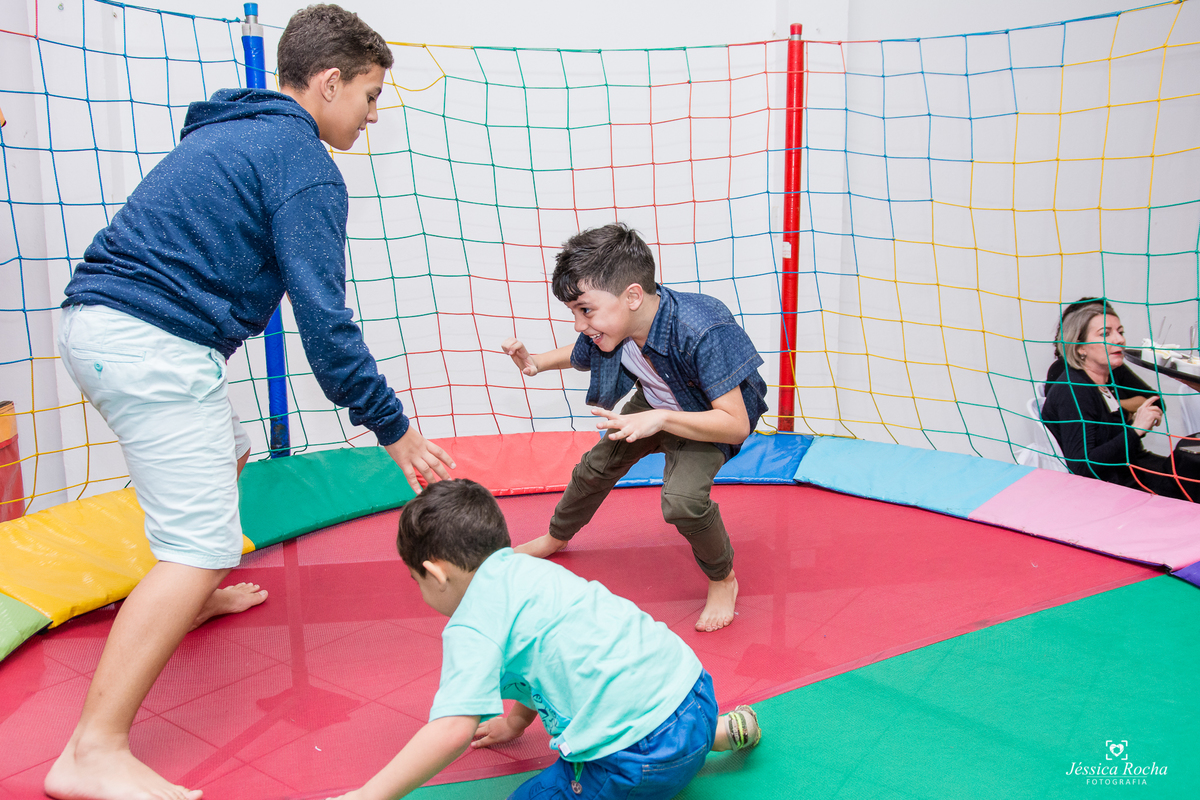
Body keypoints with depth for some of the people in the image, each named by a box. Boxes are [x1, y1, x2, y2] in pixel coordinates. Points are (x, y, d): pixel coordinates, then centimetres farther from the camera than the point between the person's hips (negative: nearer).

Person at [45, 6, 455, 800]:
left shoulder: (232, 133, 21)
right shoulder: (302, 161, -9)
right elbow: (323, 319, -16)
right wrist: (394, 428, -10)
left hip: (100, 322, 10)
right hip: (151, 345, -10)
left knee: (225, 456, 29)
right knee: (202, 544, -10)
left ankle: (193, 599, 49)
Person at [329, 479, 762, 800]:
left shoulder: (470, 626, -11)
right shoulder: (529, 569, 16)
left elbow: (453, 730, -21)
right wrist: (515, 720, 45)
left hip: (644, 751, -10)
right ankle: (720, 731, 26)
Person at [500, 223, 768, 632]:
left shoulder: (701, 332, -42)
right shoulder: (609, 327, -22)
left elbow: (736, 425, -39)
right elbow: (580, 356, 5)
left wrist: (660, 419, -49)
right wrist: (535, 362, -14)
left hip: (706, 420, -6)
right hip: (652, 405, 7)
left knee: (682, 499, -29)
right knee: (596, 467, 14)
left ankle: (723, 579, 2)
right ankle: (555, 538, 46)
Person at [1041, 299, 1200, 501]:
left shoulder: (1114, 373, 5)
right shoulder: (1072, 391, -20)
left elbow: (1155, 402, 26)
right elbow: (1081, 468, -27)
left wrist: (1119, 406, 4)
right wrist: (1135, 430, -27)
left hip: (1133, 465, 8)